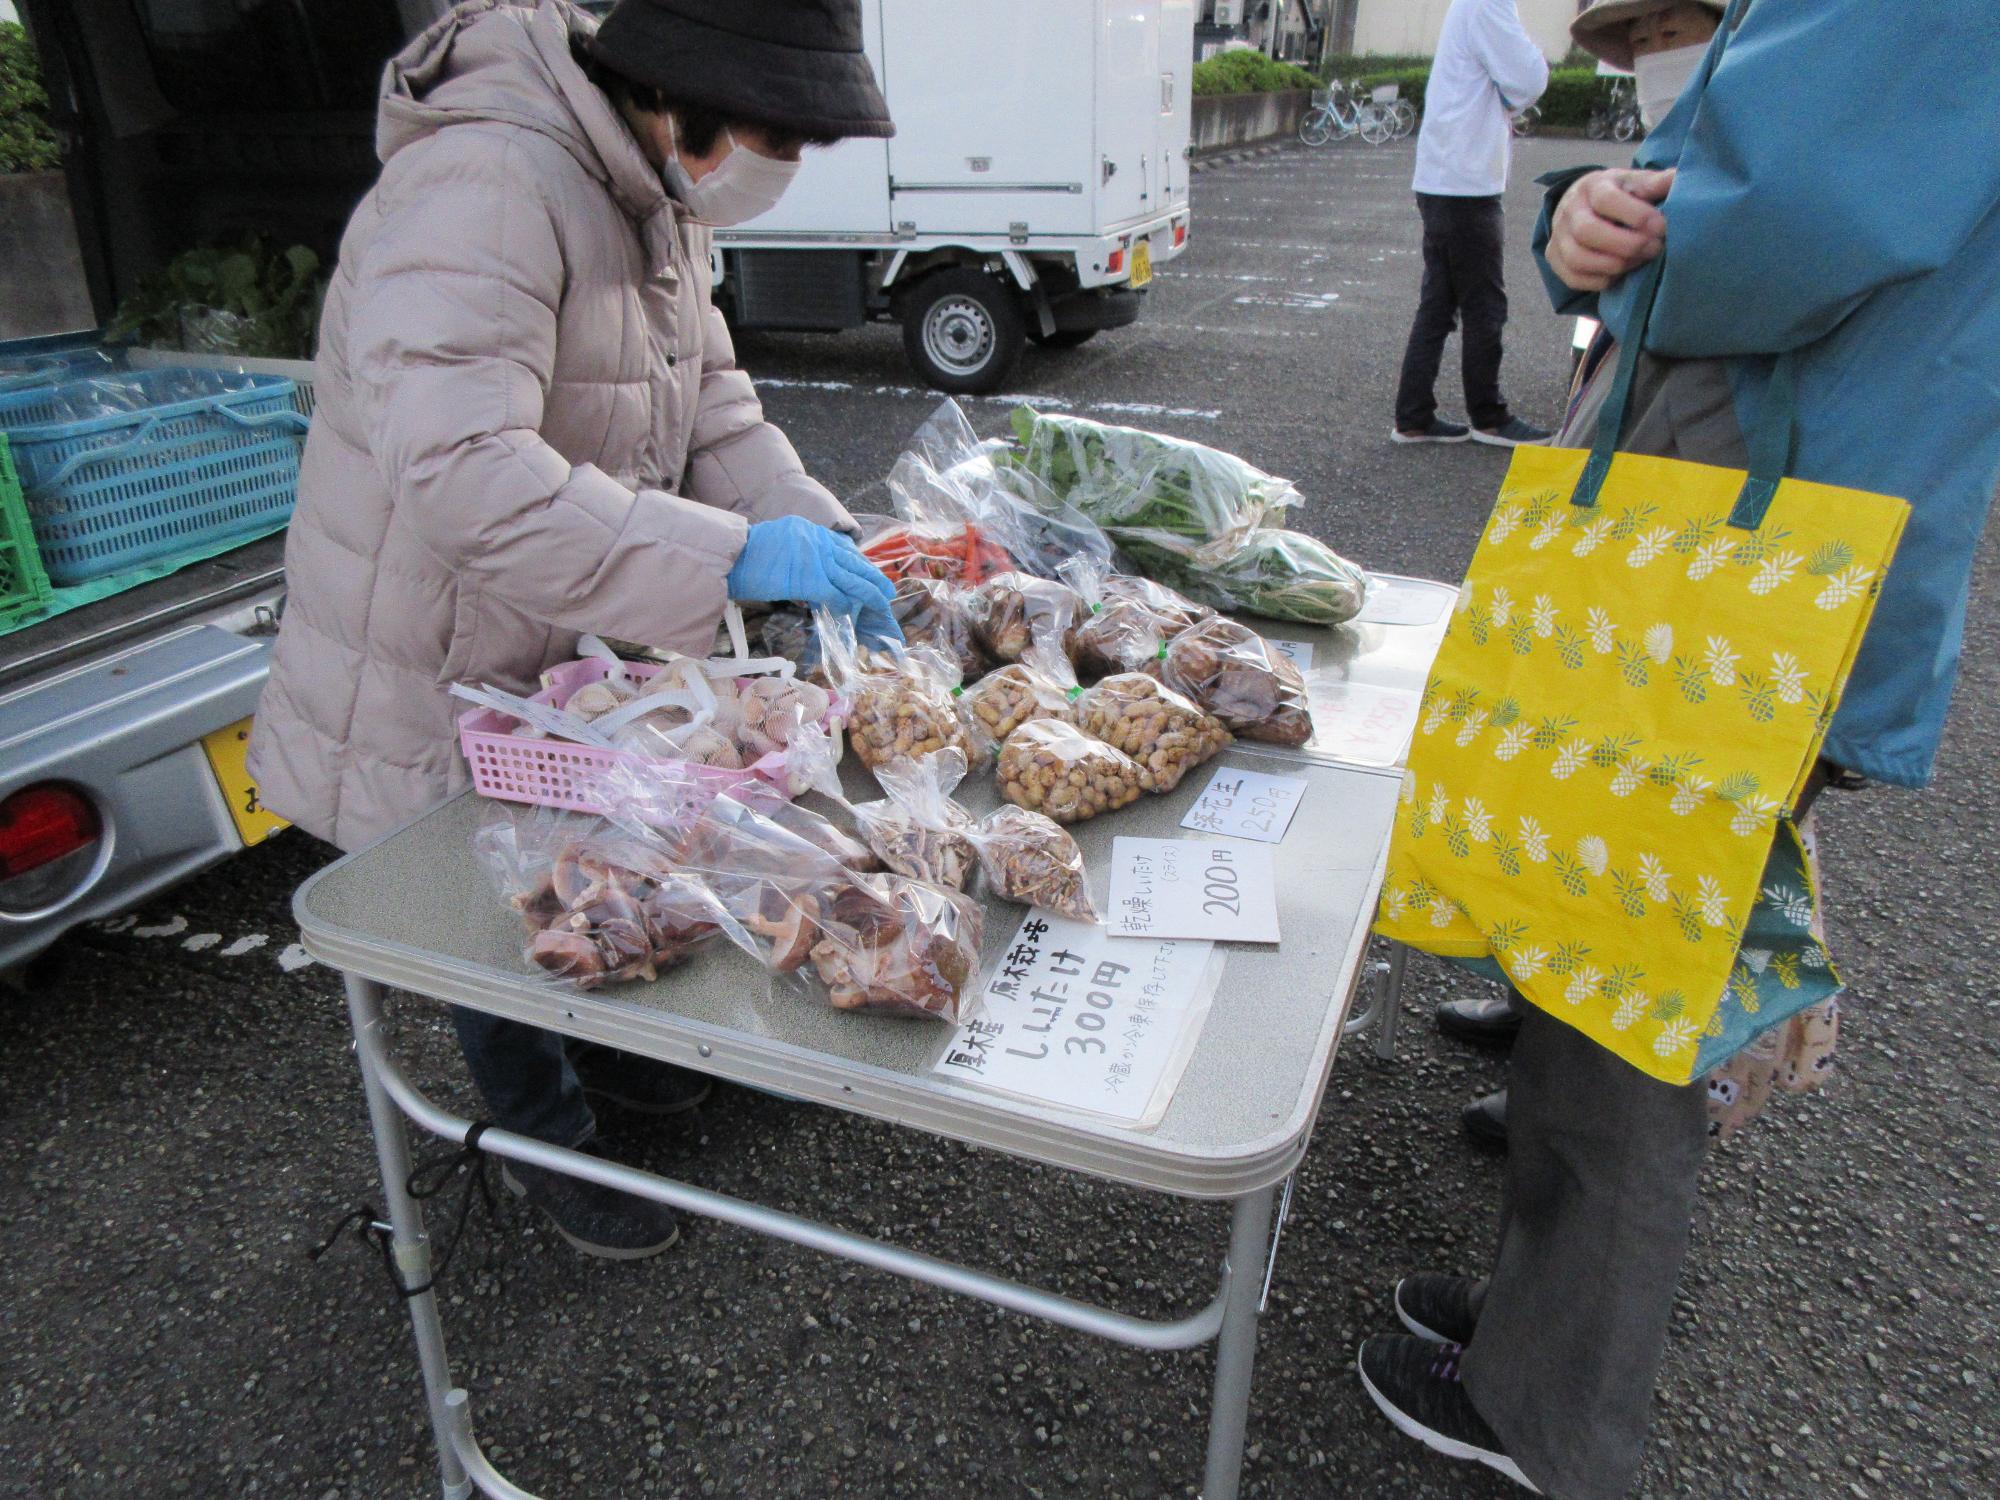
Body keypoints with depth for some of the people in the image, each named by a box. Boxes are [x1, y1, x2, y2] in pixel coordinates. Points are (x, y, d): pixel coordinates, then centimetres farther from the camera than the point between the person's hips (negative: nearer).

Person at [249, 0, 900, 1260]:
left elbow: (711, 400, 5)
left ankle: (602, 1045, 52)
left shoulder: (659, 188, 2)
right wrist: (732, 556, -43)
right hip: (447, 668, -8)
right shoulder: (486, 188, -30)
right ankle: (548, 1141, 38)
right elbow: (458, 471, -41)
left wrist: (817, 534, -12)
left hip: (578, 642, 8)